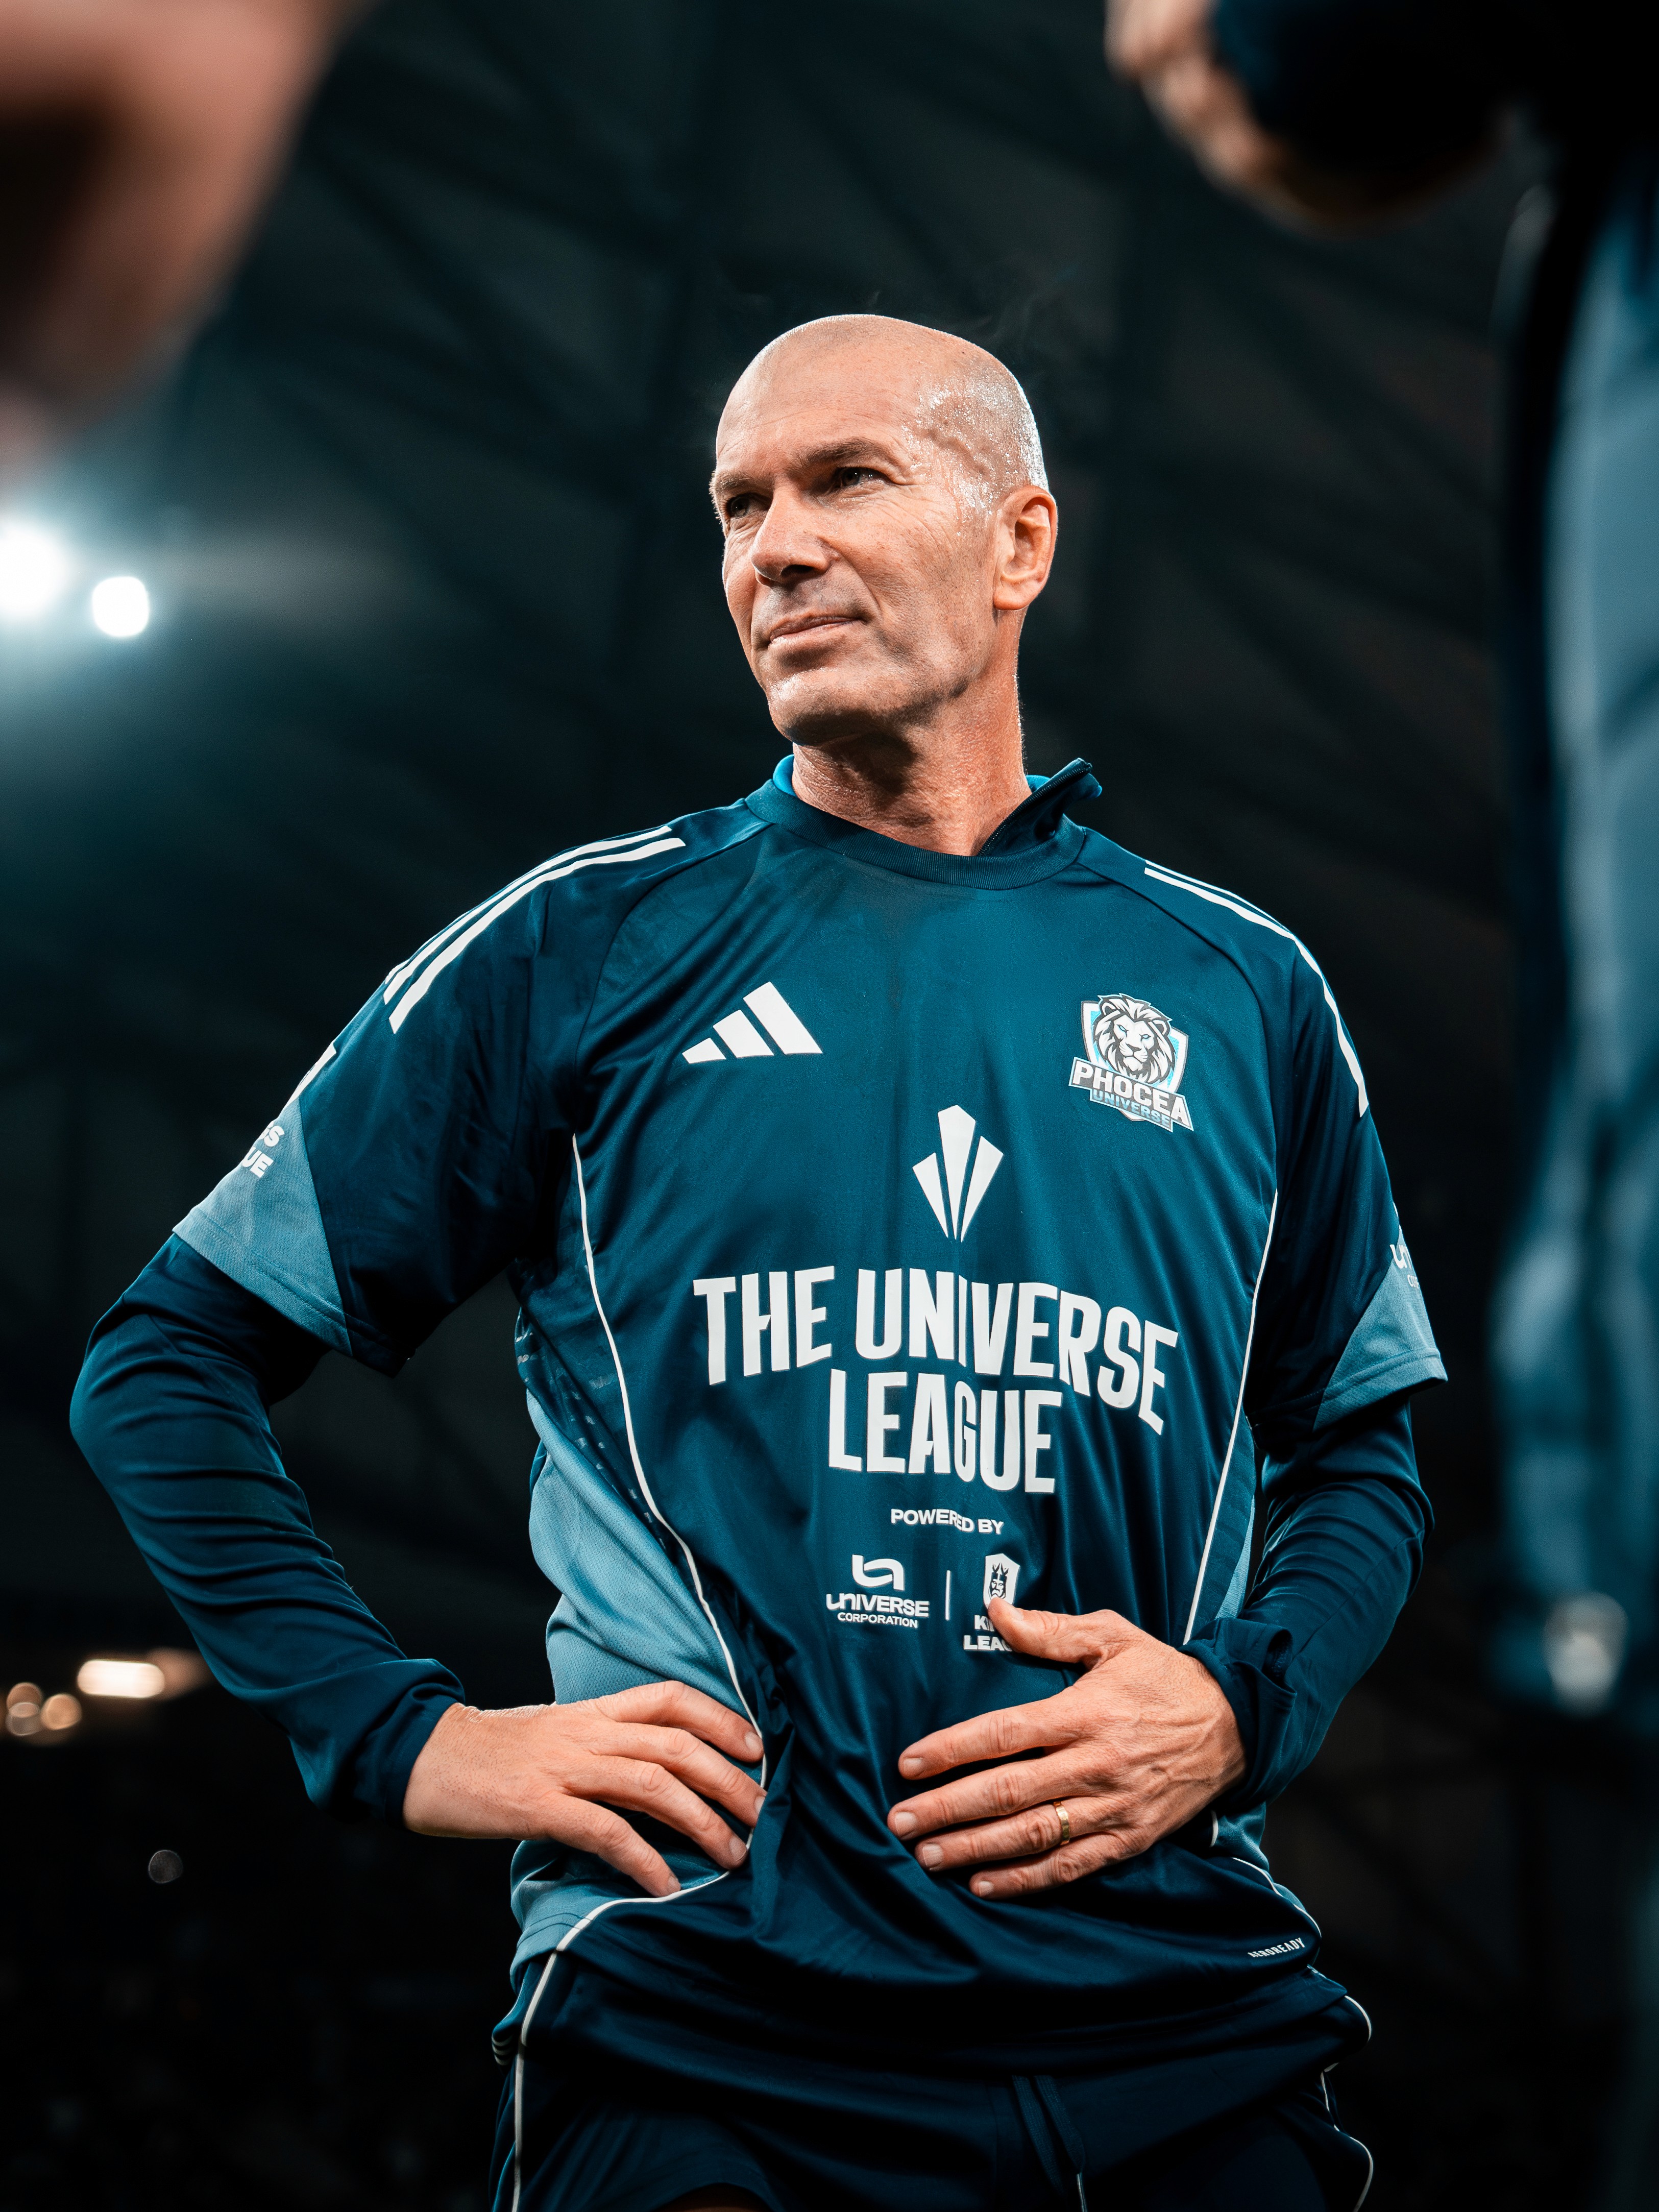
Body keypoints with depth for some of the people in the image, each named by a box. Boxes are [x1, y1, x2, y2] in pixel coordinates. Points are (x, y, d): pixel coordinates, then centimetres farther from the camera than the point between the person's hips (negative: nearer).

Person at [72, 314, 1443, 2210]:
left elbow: (1361, 1450, 19)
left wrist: (1244, 1711, -1)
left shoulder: (1242, 991, 11)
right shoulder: (577, 954, 5)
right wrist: (406, 1736, -3)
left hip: (1179, 1993, 2)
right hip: (709, 2008, -2)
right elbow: (165, 1362, 7)